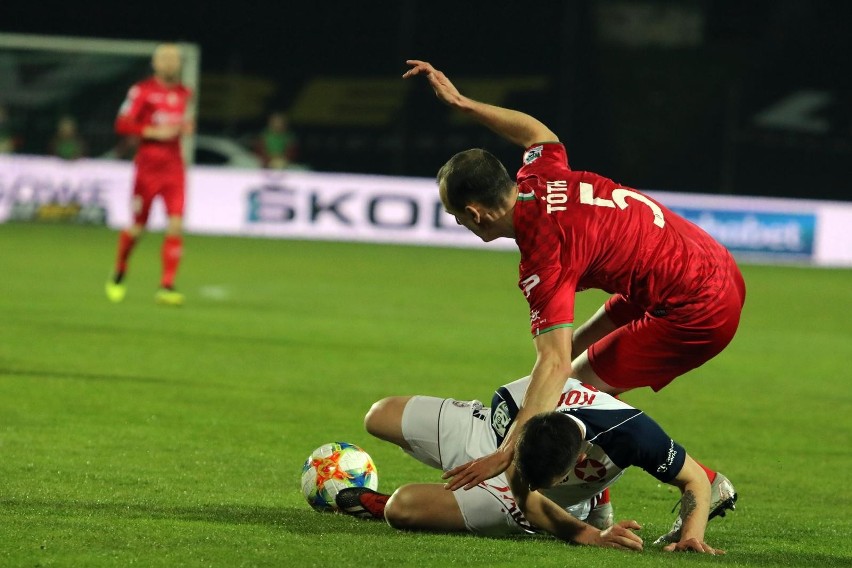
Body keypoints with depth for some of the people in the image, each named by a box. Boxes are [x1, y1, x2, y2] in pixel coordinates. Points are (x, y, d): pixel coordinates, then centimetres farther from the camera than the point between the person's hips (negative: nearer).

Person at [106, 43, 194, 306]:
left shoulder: (183, 93, 11)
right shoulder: (142, 91, -6)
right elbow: (122, 124, -11)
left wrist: (186, 127, 5)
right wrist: (154, 132, -18)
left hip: (174, 167, 4)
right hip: (148, 165, -4)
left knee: (176, 224, -12)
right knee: (138, 227, 4)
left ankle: (166, 286, -11)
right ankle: (119, 273, 31)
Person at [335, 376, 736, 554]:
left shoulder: (629, 434, -46)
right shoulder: (514, 408, -40)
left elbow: (697, 480, -29)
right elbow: (525, 497, -34)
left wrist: (691, 534, -48)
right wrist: (590, 536, -48)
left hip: (565, 502, -2)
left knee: (401, 508, -22)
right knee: (379, 417, 18)